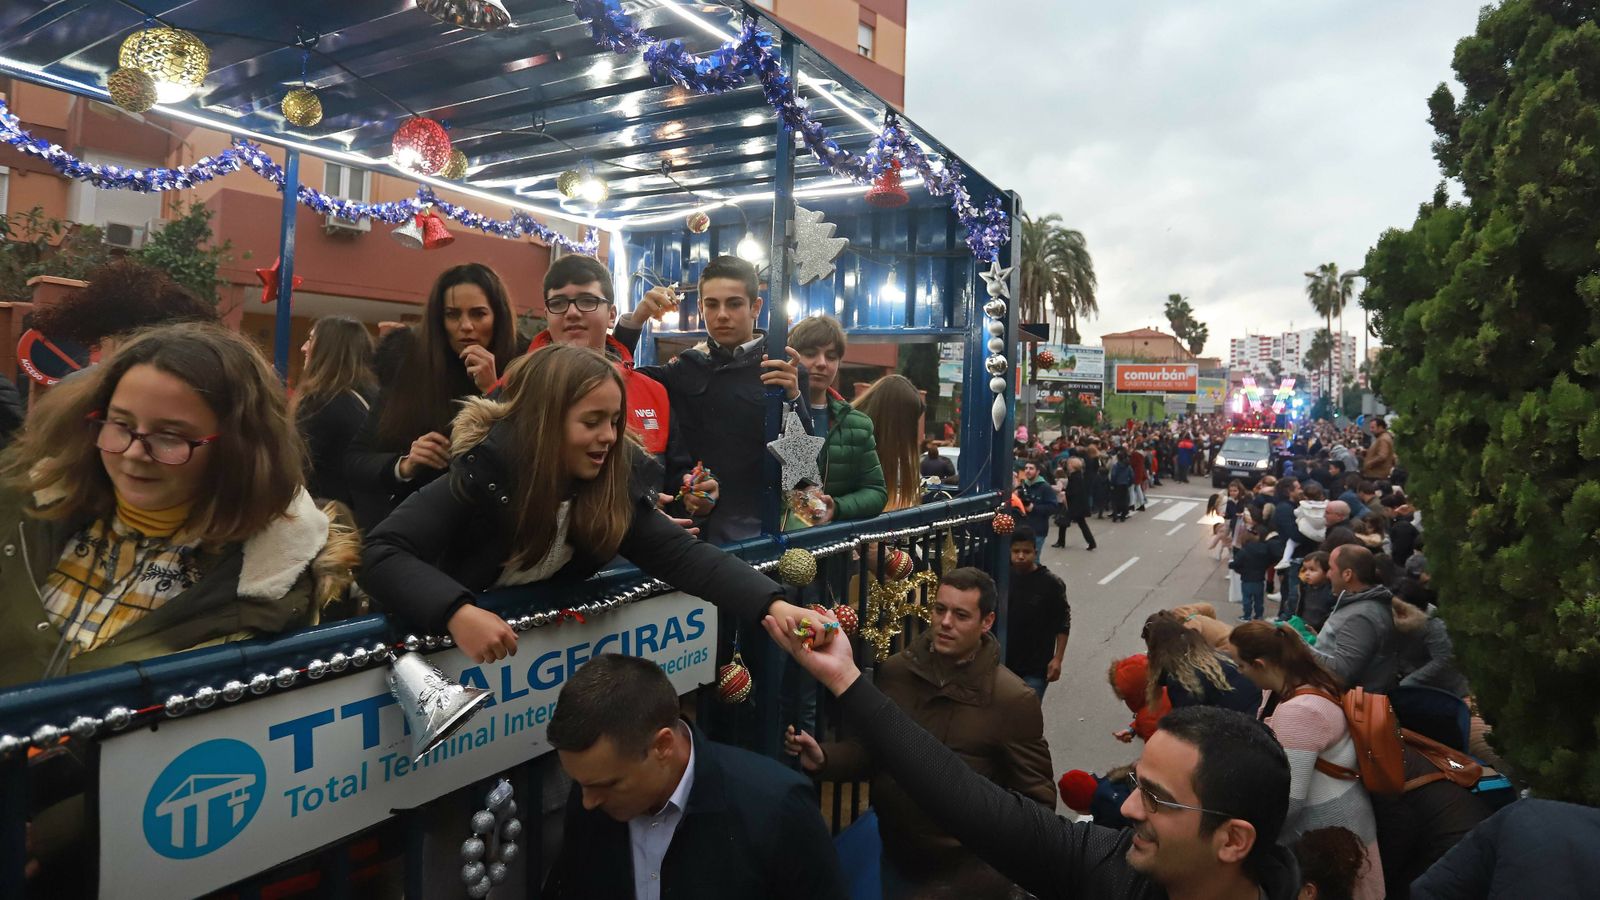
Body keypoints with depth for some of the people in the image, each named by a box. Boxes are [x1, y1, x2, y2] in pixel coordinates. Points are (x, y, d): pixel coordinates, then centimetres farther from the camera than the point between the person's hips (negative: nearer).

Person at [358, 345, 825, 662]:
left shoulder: (614, 481, -12)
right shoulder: (484, 471, -24)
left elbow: (682, 553, -19)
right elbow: (382, 553, -28)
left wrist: (772, 606, -33)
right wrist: (456, 612, -46)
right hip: (456, 646, -2)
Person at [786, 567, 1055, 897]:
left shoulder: (1013, 699, -15)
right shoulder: (894, 671, -5)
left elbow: (1037, 799, -11)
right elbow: (868, 749, 4)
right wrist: (823, 759, -15)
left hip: (966, 872, -3)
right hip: (896, 860, 3)